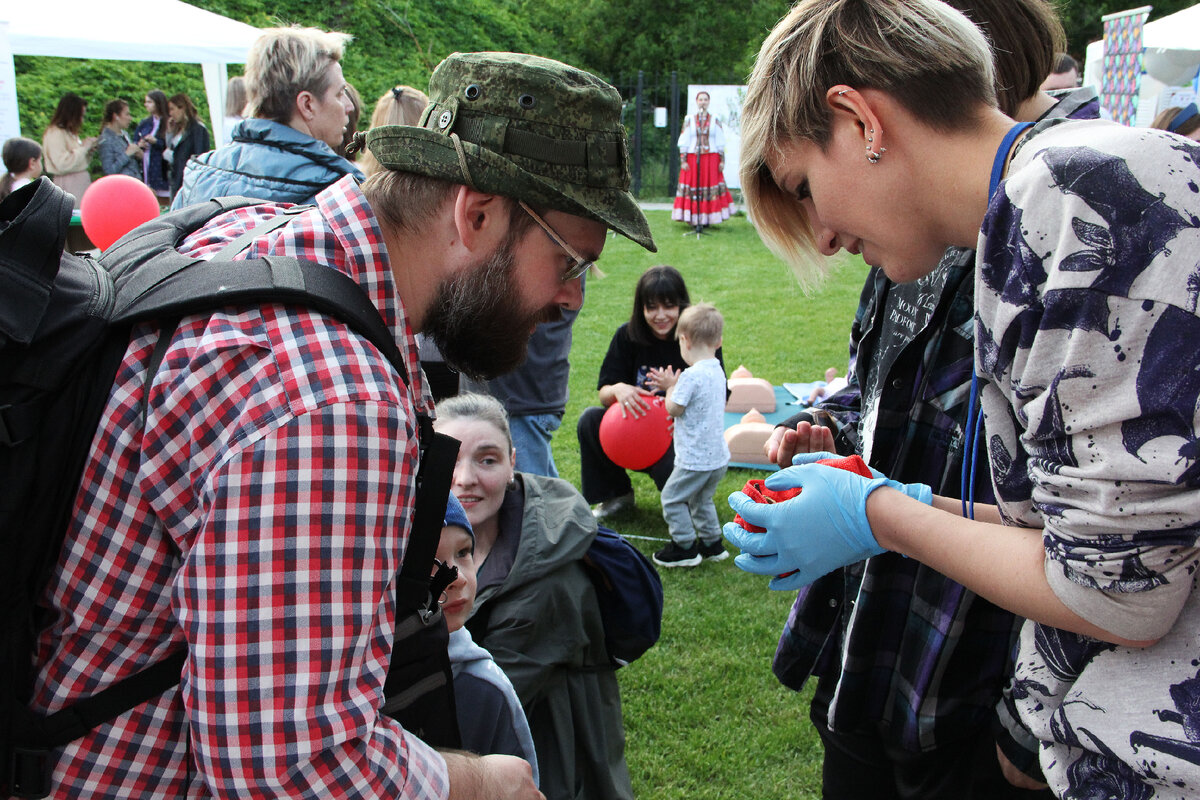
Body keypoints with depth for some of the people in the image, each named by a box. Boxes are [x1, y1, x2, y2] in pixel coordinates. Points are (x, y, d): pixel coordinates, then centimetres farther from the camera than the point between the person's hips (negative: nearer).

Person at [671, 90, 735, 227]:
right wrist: (683, 161, -6)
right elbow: (683, 143, 2)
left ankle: (708, 218, 4)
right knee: (693, 185, -3)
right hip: (692, 158, 0)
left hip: (711, 159, 1)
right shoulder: (689, 121, 6)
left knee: (711, 185, -2)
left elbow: (720, 144, 6)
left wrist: (722, 161, -1)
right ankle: (692, 219, 1)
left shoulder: (715, 121, 8)